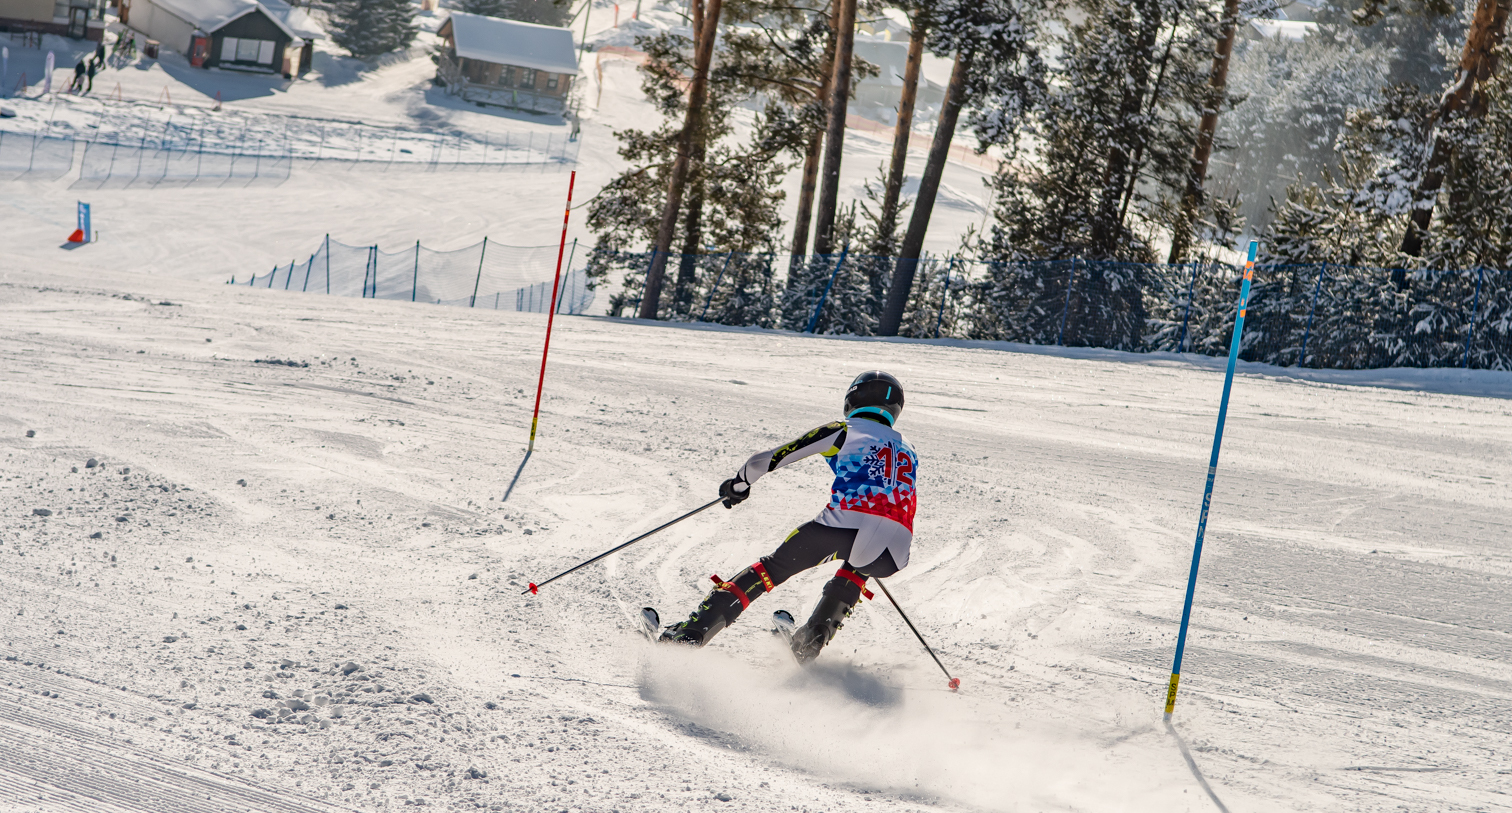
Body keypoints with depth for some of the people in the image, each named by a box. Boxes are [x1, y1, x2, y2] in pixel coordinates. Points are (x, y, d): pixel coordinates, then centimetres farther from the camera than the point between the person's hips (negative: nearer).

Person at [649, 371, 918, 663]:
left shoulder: (842, 432, 18)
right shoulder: (909, 452, 31)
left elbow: (766, 460, 14)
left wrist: (740, 483, 32)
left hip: (845, 522, -3)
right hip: (894, 554, 3)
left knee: (773, 567, 15)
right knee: (857, 566, 38)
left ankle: (692, 631, 5)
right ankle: (810, 641, 25)